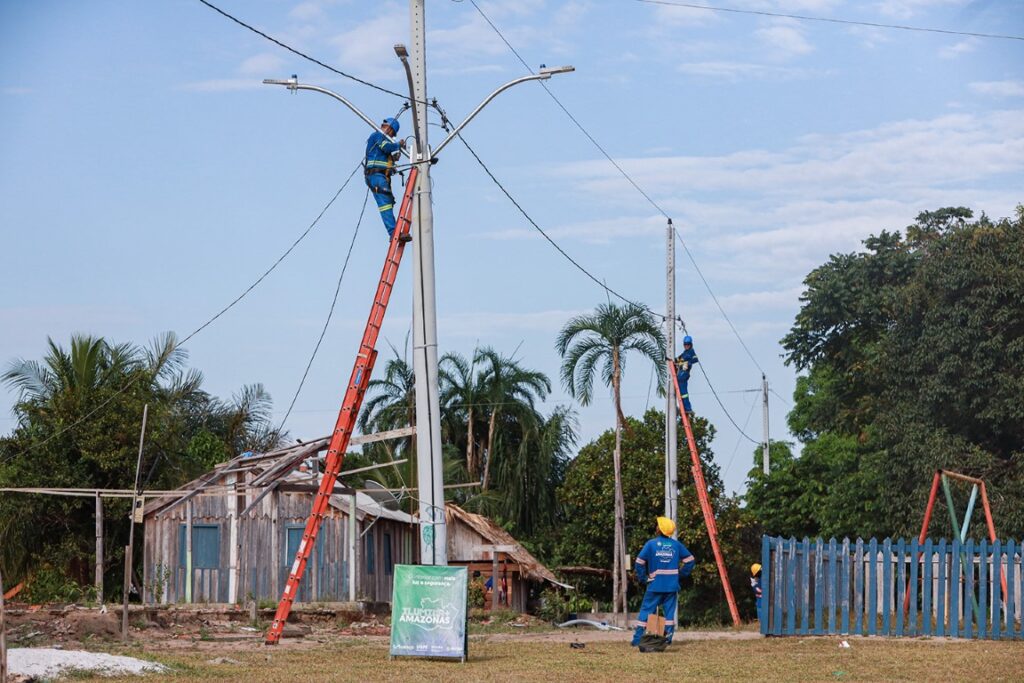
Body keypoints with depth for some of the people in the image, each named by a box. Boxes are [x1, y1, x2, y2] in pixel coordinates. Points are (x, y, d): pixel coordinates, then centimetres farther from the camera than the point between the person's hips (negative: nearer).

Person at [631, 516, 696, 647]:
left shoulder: (651, 544, -5)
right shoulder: (676, 545, 4)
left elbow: (639, 562, -9)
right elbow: (689, 559, 8)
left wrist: (643, 578, -1)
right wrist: (682, 573, 12)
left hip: (655, 585, -2)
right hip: (672, 586, 2)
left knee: (646, 611, 2)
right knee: (669, 612, 8)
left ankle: (637, 640, -1)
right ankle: (668, 639, 5)